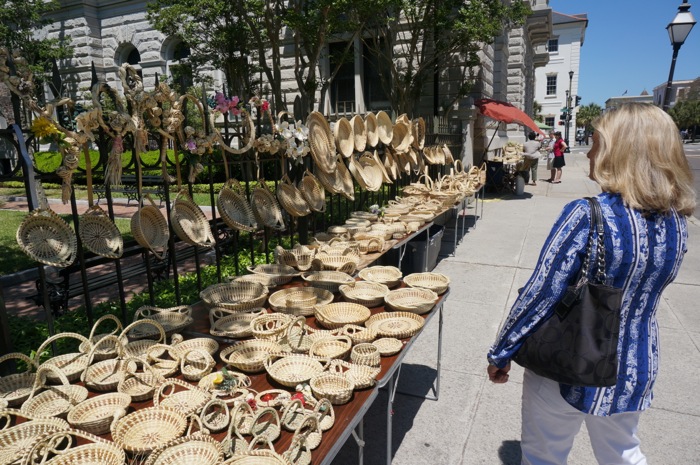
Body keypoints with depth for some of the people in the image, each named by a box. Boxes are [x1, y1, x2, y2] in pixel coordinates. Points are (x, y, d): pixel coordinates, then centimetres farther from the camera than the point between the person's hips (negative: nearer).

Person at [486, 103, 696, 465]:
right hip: (635, 370, 6)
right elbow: (649, 286, 10)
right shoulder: (676, 221, -5)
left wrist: (500, 354, -11)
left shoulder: (587, 216, -26)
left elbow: (539, 295, -23)